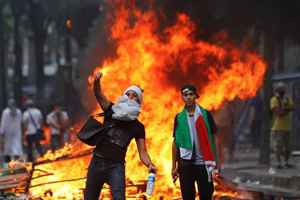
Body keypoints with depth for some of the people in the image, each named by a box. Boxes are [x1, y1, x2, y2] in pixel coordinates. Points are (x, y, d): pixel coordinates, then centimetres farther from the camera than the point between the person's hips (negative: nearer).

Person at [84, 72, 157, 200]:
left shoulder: (138, 127, 8)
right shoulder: (112, 111, 7)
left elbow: (142, 152, 6)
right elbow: (98, 95, -10)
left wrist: (149, 164, -17)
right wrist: (97, 81, -32)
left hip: (116, 166, -1)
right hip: (97, 162, 1)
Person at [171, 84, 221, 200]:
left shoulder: (205, 114, 3)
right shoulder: (179, 118, 7)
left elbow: (214, 138, 4)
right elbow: (176, 142, 11)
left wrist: (217, 162, -1)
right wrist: (174, 166, 7)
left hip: (203, 163, -1)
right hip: (185, 163, 1)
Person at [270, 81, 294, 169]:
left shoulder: (288, 98, 13)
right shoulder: (274, 100, -6)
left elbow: (292, 107, -5)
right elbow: (277, 111, -17)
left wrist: (282, 109, -16)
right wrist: (287, 109, -6)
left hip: (287, 126, 6)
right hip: (277, 127, -6)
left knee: (287, 146, 9)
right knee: (278, 146, -8)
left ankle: (286, 162, 21)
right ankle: (279, 163, -6)